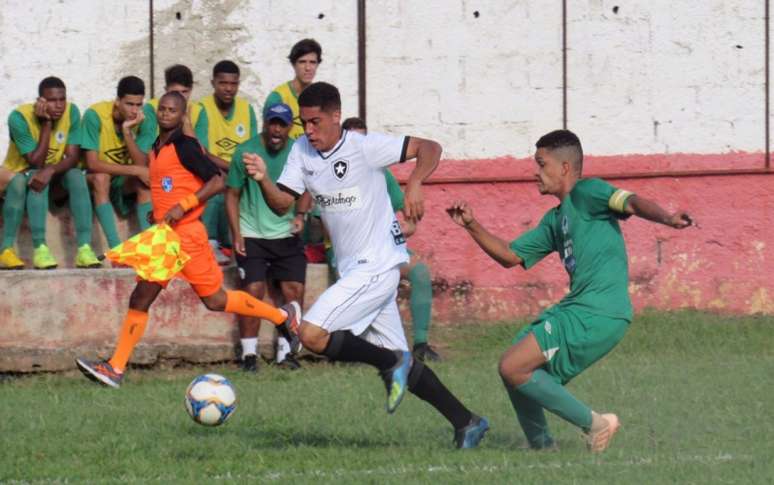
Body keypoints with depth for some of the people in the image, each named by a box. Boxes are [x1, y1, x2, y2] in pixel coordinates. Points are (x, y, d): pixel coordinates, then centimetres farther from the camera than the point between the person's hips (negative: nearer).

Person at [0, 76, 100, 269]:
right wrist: (46, 123, -34)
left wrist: (50, 170, -39)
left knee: (76, 175, -27)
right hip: (20, 173, -3)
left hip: (55, 174, 3)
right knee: (36, 178, -36)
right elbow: (36, 163, -28)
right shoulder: (20, 117, -26)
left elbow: (73, 157, -19)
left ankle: (84, 248, -34)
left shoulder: (71, 112, -15)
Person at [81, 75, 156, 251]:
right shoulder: (95, 115, -23)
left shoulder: (144, 120, -13)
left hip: (125, 182, 3)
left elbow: (142, 165, -21)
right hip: (94, 179, -3)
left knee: (145, 181, -27)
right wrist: (136, 170, -32)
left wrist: (127, 131, -31)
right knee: (101, 177, -36)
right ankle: (115, 248, -40)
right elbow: (93, 164, -27)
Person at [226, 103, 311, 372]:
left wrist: (300, 215, -9)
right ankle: (249, 353, -1)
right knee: (253, 291, -10)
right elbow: (232, 195, -2)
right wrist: (236, 235, -9)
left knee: (294, 290, -2)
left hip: (287, 235, 3)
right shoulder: (245, 152, -8)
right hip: (252, 235, -3)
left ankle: (286, 350, 11)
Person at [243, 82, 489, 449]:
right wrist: (263, 180, -20)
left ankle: (393, 365, -5)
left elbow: (430, 149, -11)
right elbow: (282, 204, -1)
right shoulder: (302, 151, 5)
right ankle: (466, 423, 18)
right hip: (353, 269, 8)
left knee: (312, 335, -20)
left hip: (378, 264, -8)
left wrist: (415, 183, -28)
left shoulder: (364, 147, -14)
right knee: (398, 362, 11)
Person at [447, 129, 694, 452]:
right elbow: (510, 257, 29)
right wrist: (471, 225, 18)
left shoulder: (586, 192, -3)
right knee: (514, 368, 13)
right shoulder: (555, 220, 24)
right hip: (575, 308, 10)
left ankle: (594, 424, -9)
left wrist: (667, 219, -40)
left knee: (513, 368, -15)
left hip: (598, 313, -10)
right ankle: (540, 446, 21)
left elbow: (631, 203, -21)